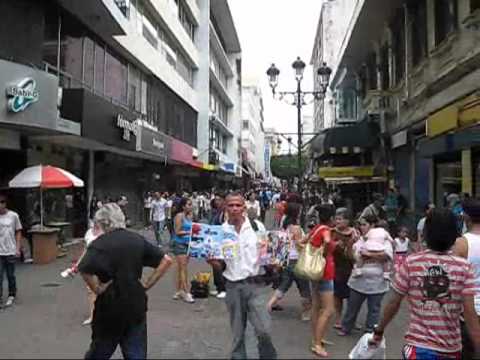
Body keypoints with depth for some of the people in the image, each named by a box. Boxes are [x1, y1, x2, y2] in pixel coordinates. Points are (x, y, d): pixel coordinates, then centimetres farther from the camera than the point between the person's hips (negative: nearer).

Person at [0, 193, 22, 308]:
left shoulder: (13, 215, -3)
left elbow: (18, 232, 4)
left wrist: (18, 249, -1)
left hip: (10, 252, 0)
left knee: (11, 275, 11)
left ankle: (11, 296, 27)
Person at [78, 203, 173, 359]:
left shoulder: (100, 243, -12)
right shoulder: (137, 239, 3)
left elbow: (85, 269, -31)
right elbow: (166, 261, 3)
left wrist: (97, 289, -15)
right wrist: (147, 284, 3)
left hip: (110, 307, -4)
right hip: (137, 306, 4)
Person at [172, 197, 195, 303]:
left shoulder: (189, 216, 9)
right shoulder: (179, 216, -11)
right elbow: (177, 232, -13)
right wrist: (189, 232, -17)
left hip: (187, 244, 7)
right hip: (180, 244, -7)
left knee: (180, 269, 13)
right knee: (183, 269, -5)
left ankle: (179, 292, 21)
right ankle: (186, 293, 0)